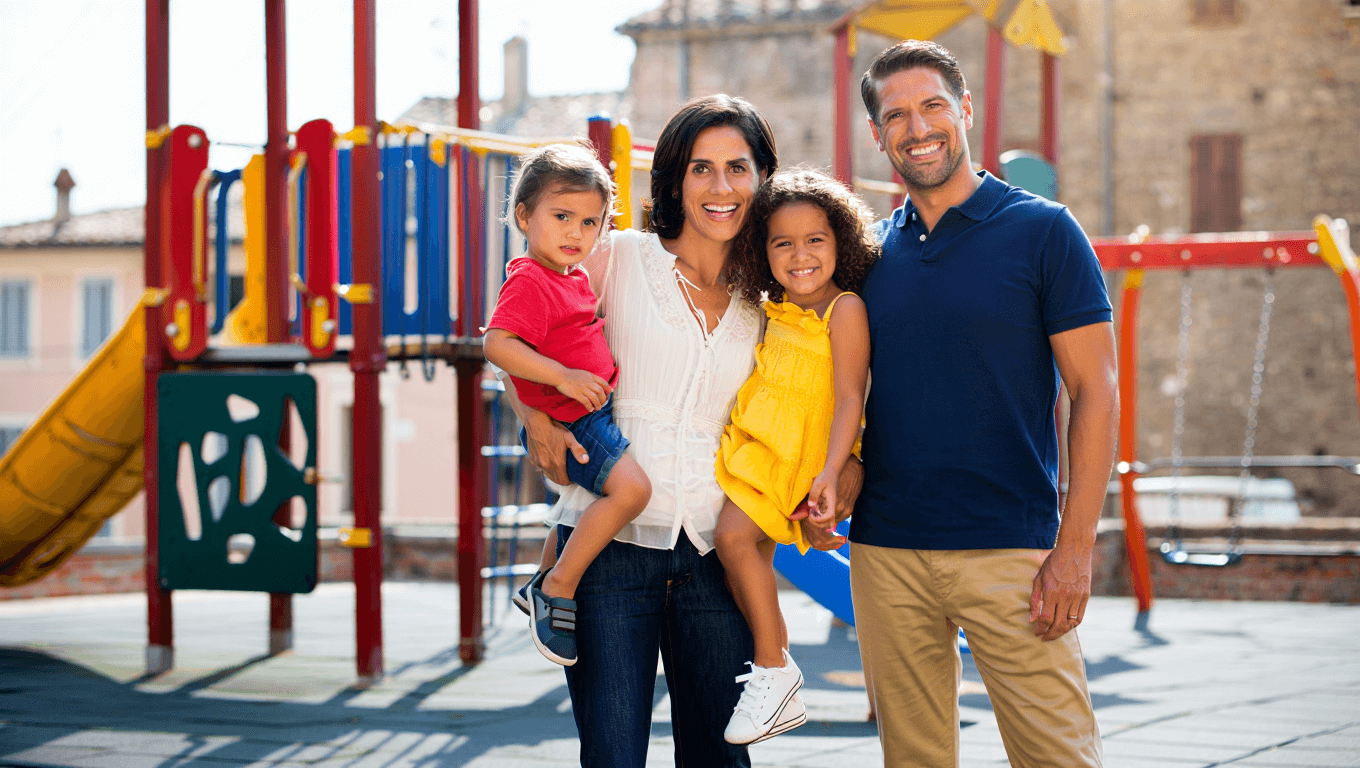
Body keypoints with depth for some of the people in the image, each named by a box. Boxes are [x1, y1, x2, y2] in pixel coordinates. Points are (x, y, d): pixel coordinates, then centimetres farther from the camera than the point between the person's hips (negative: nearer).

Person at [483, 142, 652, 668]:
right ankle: (559, 588, -19)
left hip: (594, 411, 11)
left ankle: (541, 583, 46)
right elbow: (496, 344, -31)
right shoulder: (528, 280, -19)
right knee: (631, 486, -28)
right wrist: (563, 376, -32)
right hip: (572, 421, -11)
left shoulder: (573, 277, 12)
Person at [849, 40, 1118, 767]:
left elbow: (1095, 394, -4)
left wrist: (1074, 548, -12)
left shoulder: (1042, 231, -2)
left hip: (1010, 552, -4)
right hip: (884, 553, 4)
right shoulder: (870, 249, 11)